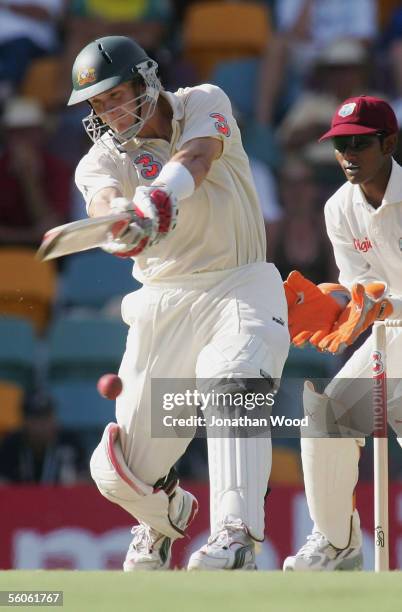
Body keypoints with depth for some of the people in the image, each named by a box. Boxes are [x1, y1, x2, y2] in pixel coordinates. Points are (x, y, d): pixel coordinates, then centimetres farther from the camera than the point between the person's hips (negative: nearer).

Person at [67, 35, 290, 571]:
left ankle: (236, 535, -42)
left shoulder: (204, 104, 0)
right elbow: (103, 196, -24)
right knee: (123, 473, 2)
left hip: (240, 286, -2)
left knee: (231, 383, -35)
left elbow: (197, 156, -23)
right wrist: (119, 218, -51)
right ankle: (165, 518, 38)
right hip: (164, 302, 3)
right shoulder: (102, 158, 1)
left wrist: (158, 196, -46)